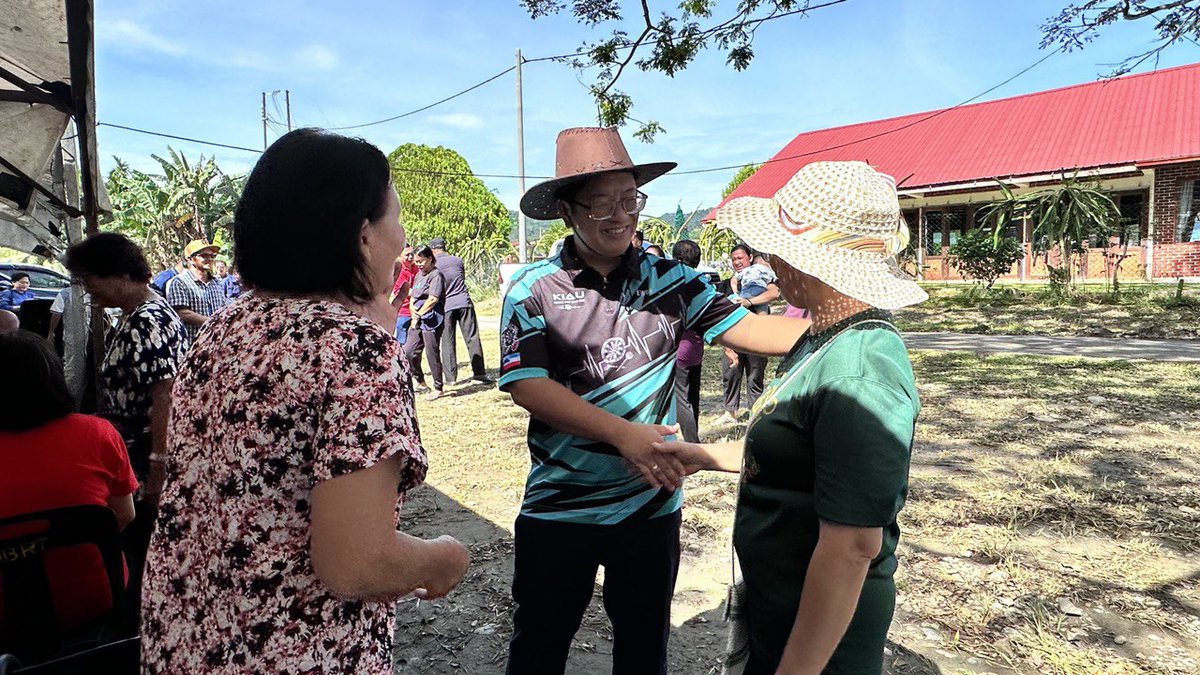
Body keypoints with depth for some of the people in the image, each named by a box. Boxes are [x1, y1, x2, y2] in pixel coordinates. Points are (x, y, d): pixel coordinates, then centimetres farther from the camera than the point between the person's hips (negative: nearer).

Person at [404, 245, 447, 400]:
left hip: (432, 320, -8)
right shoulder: (418, 275, 19)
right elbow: (412, 296, 19)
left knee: (432, 354, -3)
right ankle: (420, 381, 21)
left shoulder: (436, 275, -8)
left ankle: (438, 388, 9)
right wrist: (412, 309, -2)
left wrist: (419, 314, -10)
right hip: (417, 320, 8)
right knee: (408, 351, 3)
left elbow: (433, 299, -16)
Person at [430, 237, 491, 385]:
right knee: (472, 338, 4)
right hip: (464, 302, 2)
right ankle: (479, 372, 2)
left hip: (446, 306, -2)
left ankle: (450, 377, 4)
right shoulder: (458, 260, 8)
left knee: (448, 342, 4)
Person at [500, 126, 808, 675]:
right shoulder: (534, 290, -8)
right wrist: (625, 434, -26)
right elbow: (526, 385, -16)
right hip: (558, 507, -2)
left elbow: (746, 328, -6)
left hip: (652, 502, 2)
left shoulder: (670, 279, -1)